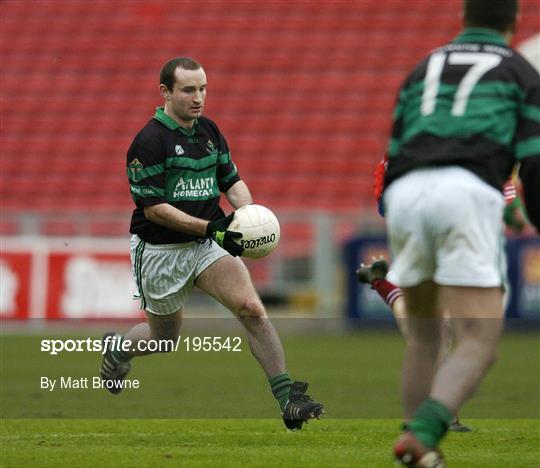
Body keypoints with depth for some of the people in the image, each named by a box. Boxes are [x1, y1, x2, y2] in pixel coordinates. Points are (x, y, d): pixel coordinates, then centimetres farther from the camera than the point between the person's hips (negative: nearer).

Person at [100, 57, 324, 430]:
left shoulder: (209, 131, 5)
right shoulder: (149, 141, -16)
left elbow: (231, 180, 14)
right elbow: (153, 207, -19)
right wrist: (209, 227, -27)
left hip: (208, 244, 4)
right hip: (160, 252, -4)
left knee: (252, 308, -18)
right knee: (165, 337, 12)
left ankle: (287, 399, -20)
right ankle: (118, 348, 48)